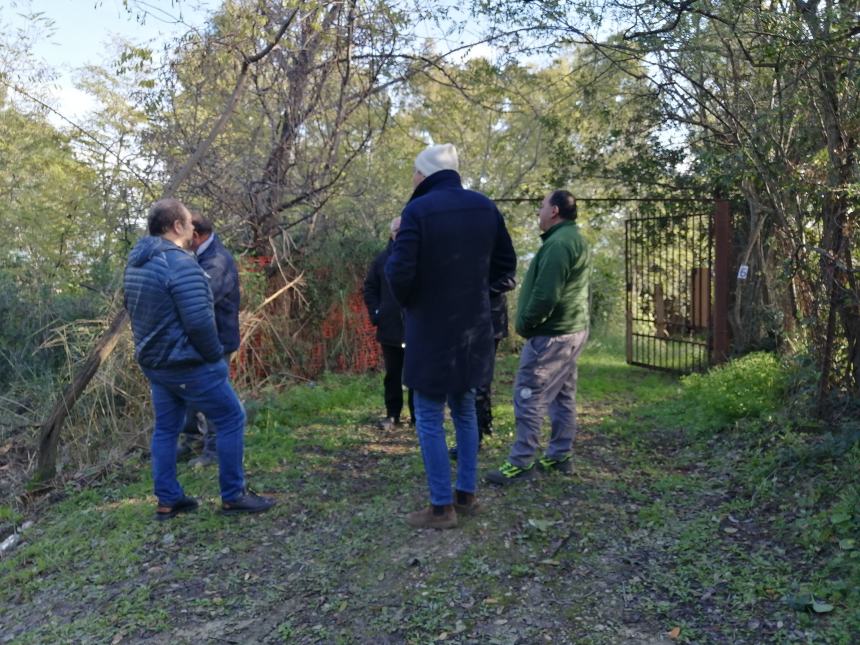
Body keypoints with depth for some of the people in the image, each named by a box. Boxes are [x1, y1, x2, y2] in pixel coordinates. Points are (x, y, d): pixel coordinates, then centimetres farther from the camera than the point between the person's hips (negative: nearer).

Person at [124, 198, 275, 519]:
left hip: (154, 361, 9)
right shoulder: (180, 262, -21)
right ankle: (233, 496, 8)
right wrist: (216, 355, -11)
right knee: (231, 418, 3)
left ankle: (168, 500, 21)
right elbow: (199, 321, -25)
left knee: (166, 428, 16)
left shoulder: (136, 262, 8)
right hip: (187, 363, -9)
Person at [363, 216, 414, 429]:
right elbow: (370, 289, 12)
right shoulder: (382, 260, 8)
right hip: (390, 327, 3)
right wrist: (375, 314, 1)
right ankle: (392, 414, 18)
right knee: (393, 374, 9)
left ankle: (417, 415, 16)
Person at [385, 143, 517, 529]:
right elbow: (506, 263, 10)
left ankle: (441, 507, 10)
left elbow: (400, 271, -21)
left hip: (432, 329, -6)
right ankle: (466, 495, 27)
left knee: (429, 418, 5)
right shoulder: (484, 207, 3)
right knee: (464, 410, 19)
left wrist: (406, 301, 0)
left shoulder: (418, 210, -16)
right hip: (474, 327, 6)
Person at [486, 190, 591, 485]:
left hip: (551, 335, -11)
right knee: (563, 396, 14)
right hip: (572, 329, 11)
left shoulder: (558, 243, -19)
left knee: (528, 397, -6)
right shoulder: (575, 239, 16)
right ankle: (560, 455, 22)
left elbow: (545, 295, -25)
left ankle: (521, 463, -2)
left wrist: (524, 324, -11)